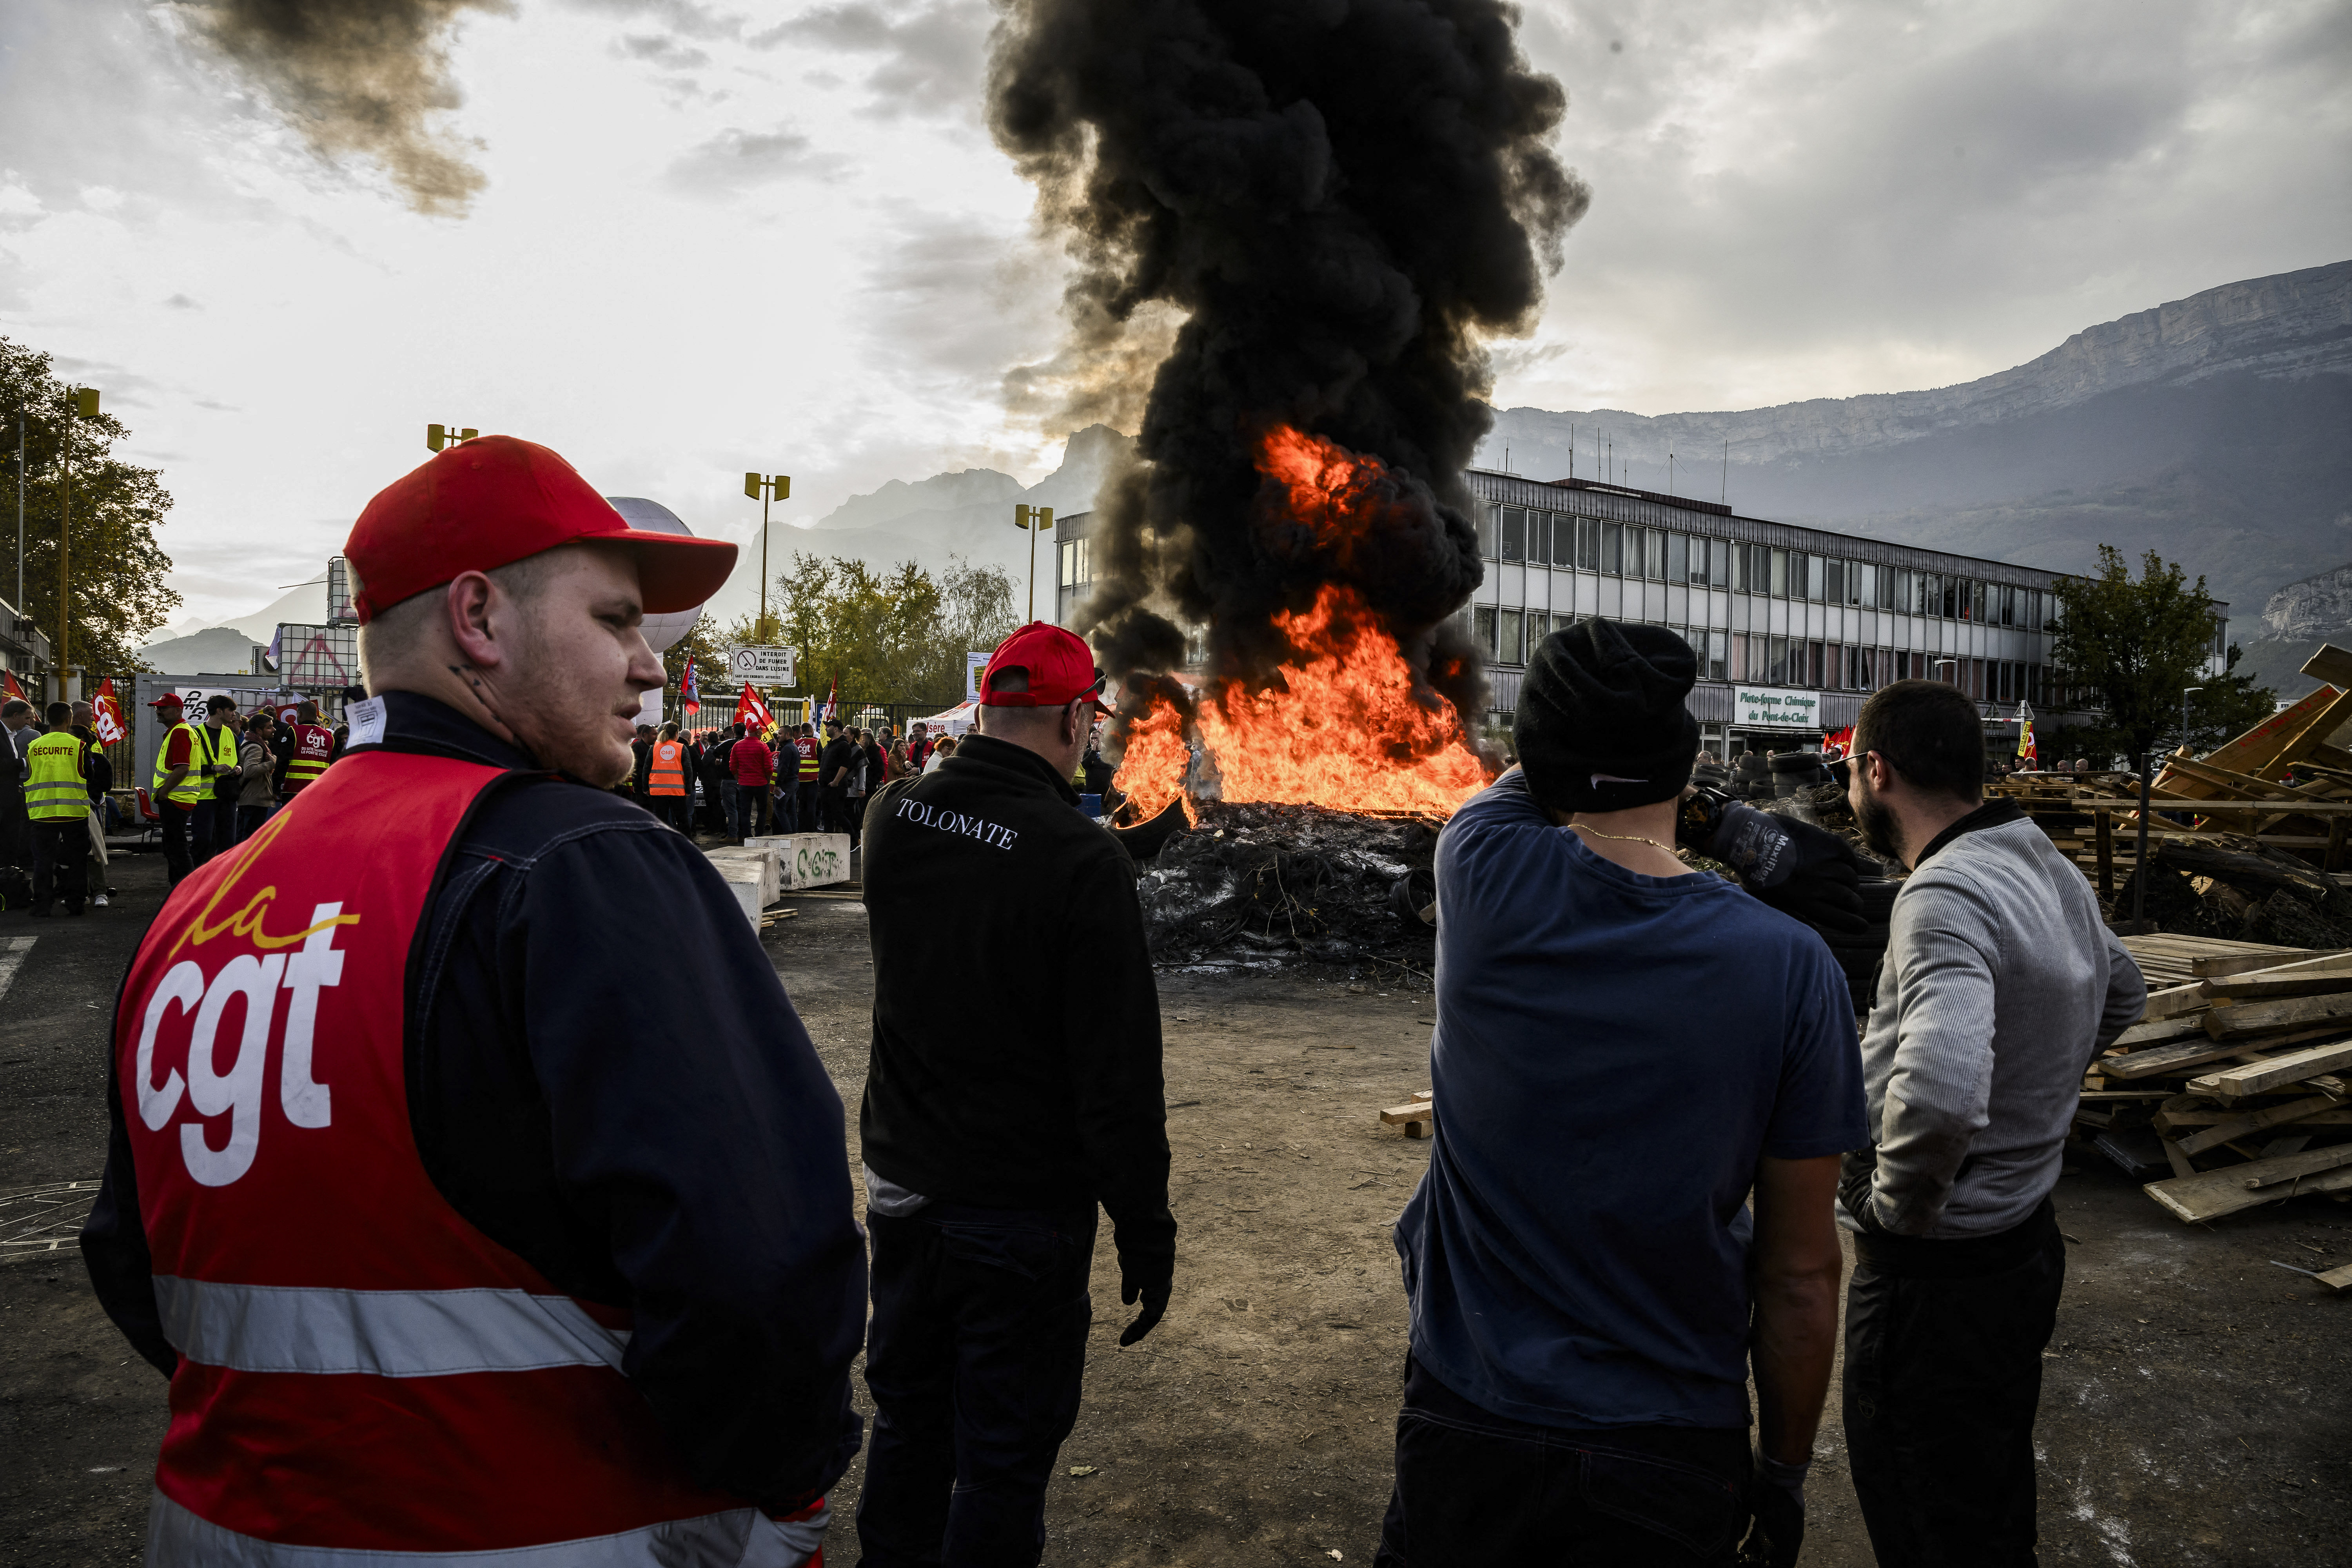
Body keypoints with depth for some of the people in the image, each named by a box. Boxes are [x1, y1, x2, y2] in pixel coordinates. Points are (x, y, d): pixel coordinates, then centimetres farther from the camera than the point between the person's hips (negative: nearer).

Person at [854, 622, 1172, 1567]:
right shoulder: (1084, 863, -23)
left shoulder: (892, 817, -6)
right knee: (1004, 1455, 10)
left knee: (906, 1419, 23)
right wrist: (1145, 1231, -11)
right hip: (1024, 1217, -6)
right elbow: (1120, 1074, -20)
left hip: (901, 1191, 6)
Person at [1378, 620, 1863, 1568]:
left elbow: (1514, 784, 10)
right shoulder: (1793, 970, -16)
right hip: (1671, 1462, -1)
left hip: (1466, 1428, 1)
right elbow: (1801, 1275, -7)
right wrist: (1785, 1470, 7)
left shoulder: (1484, 874, -17)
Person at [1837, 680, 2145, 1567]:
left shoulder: (1945, 895, -26)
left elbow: (1937, 1093, -42)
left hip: (1935, 1276, -9)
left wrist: (1896, 1202, -23)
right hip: (2027, 1243, 9)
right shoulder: (2052, 869, 5)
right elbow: (2122, 998, 27)